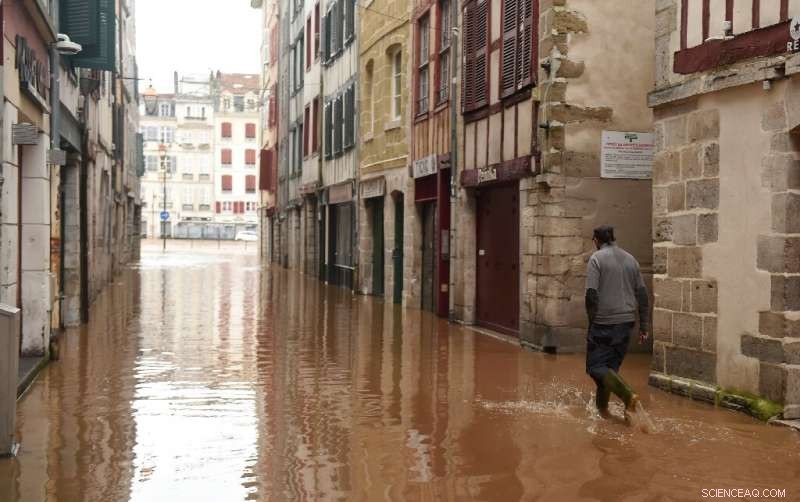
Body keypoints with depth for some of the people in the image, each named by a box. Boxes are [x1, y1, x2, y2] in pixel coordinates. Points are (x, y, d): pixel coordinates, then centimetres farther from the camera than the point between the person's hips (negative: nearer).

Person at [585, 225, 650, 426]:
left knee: (596, 367, -1)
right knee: (611, 366, 17)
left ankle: (629, 396, -20)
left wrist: (592, 319, -3)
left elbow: (591, 293, -15)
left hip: (604, 323, -6)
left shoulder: (597, 258, -6)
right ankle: (602, 406, 23)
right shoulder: (630, 259, 11)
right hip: (626, 323, 6)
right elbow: (642, 294, 11)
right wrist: (643, 326, 15)